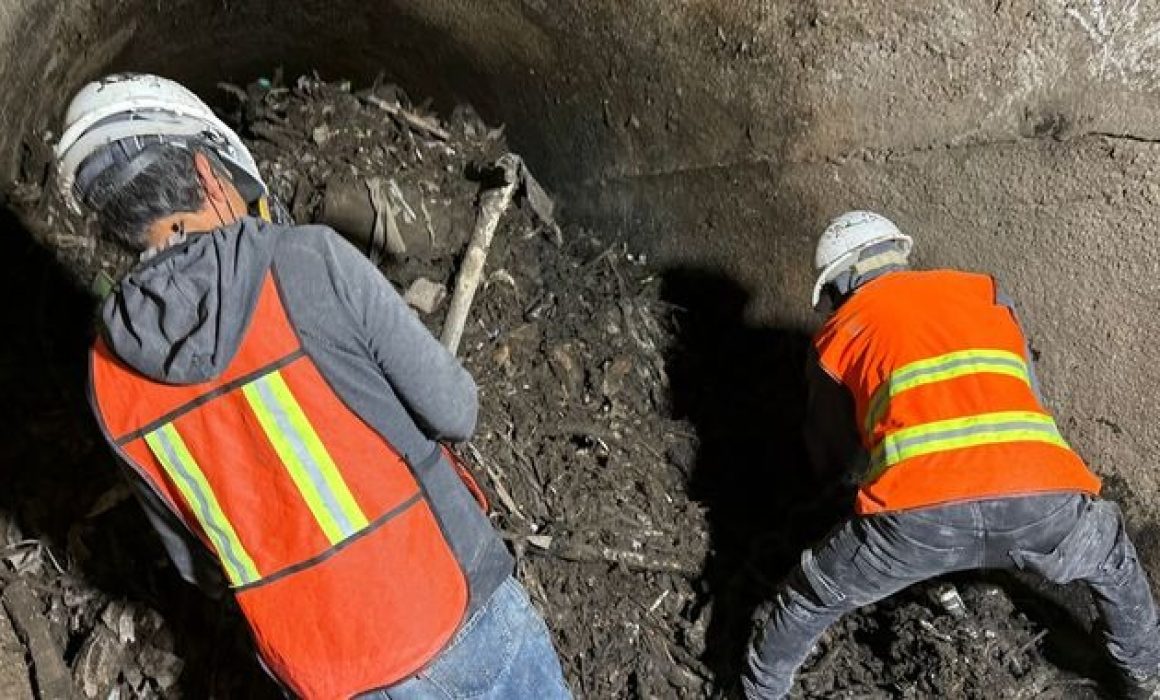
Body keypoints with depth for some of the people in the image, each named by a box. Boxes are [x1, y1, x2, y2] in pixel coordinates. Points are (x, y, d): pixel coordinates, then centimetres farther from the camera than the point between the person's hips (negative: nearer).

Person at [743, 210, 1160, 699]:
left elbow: (832, 463, 32)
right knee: (1112, 558, 39)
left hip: (920, 511, -2)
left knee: (811, 598, 26)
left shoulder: (838, 334, 23)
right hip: (1042, 498, 3)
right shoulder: (986, 293, 29)